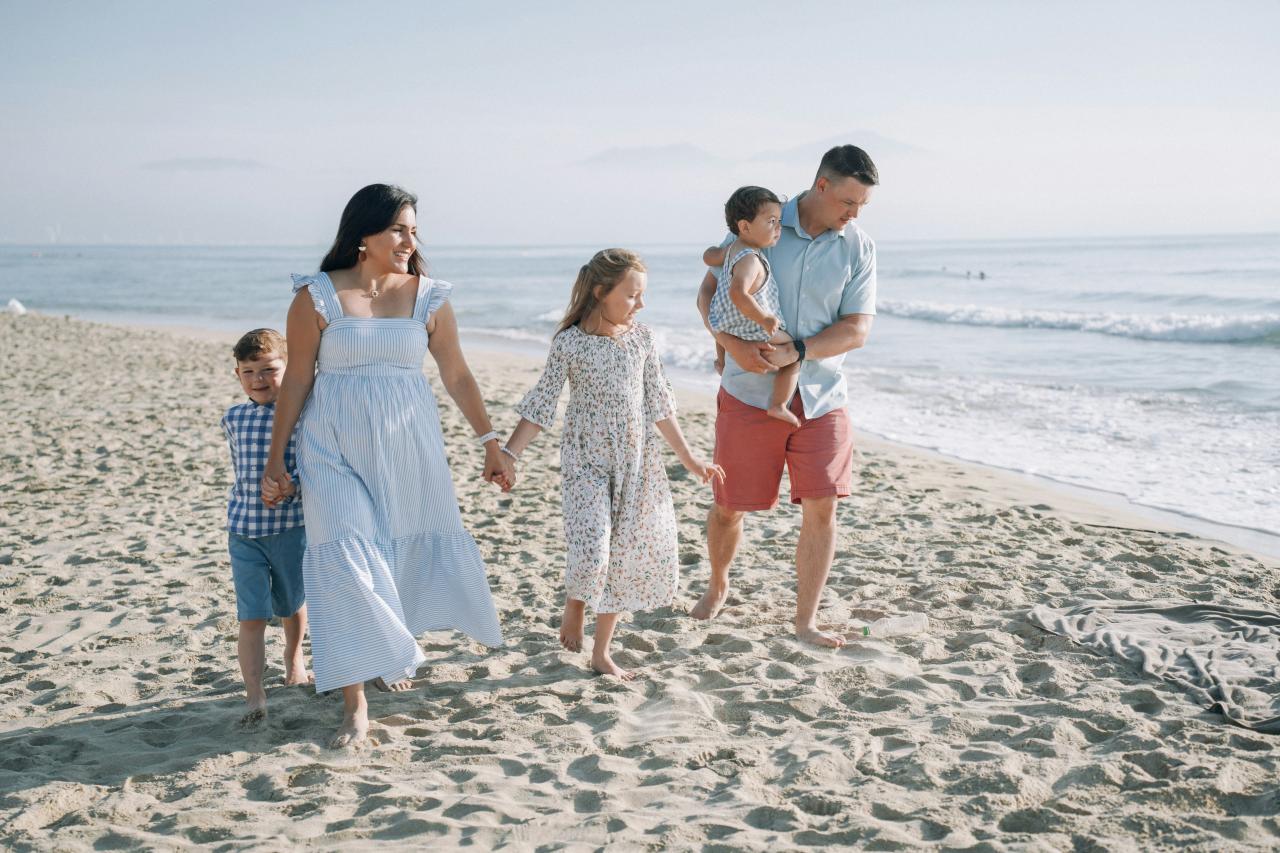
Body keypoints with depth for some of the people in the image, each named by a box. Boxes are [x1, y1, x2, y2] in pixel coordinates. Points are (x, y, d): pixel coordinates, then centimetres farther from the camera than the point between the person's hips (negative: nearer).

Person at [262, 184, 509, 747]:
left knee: (408, 550, 12)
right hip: (336, 447, -3)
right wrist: (275, 461, -1)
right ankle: (355, 699, -1)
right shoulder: (317, 297, -5)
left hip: (408, 446, 3)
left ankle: (390, 653, 41)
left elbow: (457, 376, 7)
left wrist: (491, 444, 8)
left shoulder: (428, 298, 2)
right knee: (348, 561, -9)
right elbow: (297, 380, -2)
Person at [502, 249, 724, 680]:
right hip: (586, 462, -4)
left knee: (628, 556, 8)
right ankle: (573, 605, 17)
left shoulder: (641, 337, 2)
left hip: (637, 461, 5)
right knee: (591, 552, -19)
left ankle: (601, 652, 22)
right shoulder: (570, 342, -10)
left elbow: (658, 401, 10)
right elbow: (541, 404, -6)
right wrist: (507, 455, -12)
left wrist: (688, 457, 13)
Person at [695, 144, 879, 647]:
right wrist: (734, 345, -20)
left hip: (821, 397, 1)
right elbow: (708, 293, -2)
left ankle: (806, 619, 8)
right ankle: (718, 587, 36)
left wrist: (795, 353, -21)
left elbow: (857, 331, -7)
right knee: (729, 507, 7)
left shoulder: (859, 249, -1)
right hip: (749, 393, -1)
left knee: (821, 507, -5)